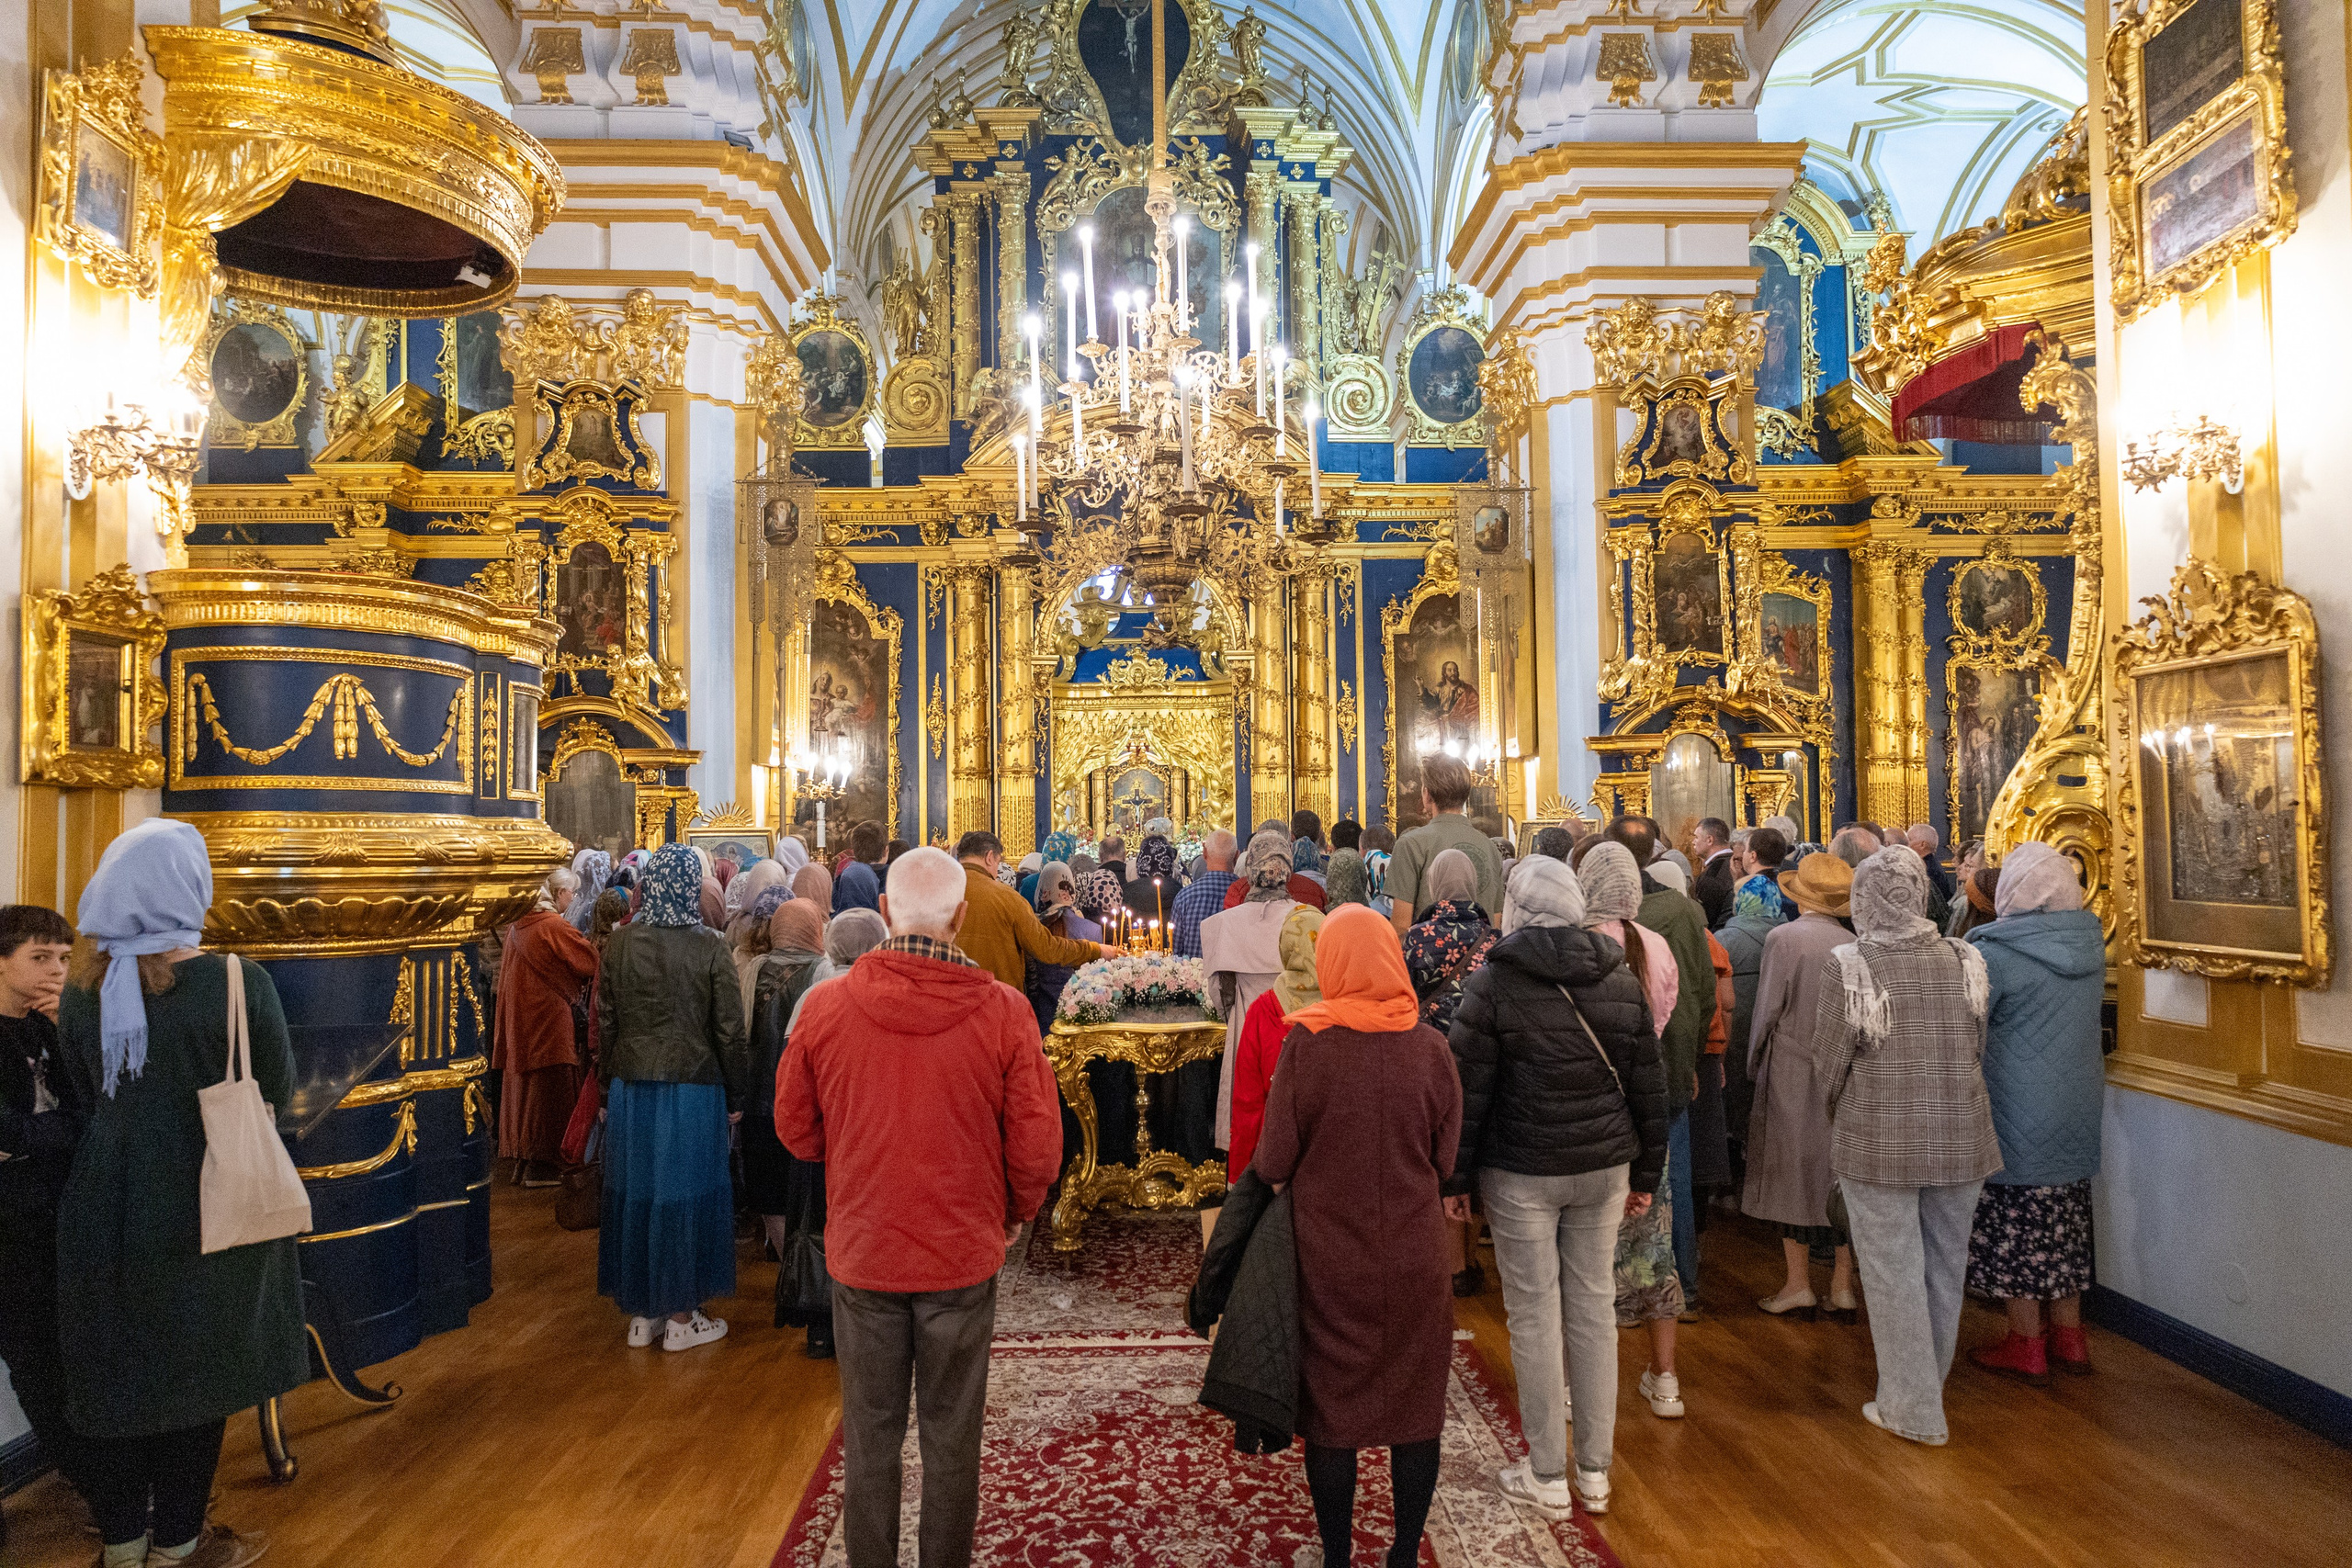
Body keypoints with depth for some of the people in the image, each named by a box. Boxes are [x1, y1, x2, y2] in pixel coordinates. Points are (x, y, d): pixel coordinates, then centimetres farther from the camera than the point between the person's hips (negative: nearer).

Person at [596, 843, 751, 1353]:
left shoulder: (619, 942, -3)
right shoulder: (711, 948, -13)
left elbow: (605, 1020, 4)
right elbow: (730, 1031, -9)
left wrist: (609, 1081, 16)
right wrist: (735, 1097, 2)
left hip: (630, 1087, 4)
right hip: (693, 1090, -3)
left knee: (634, 1193, 14)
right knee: (685, 1195, 7)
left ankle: (639, 1314, 27)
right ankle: (682, 1317, 18)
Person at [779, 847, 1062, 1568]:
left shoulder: (824, 1006, -12)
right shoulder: (1004, 1010, -16)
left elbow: (796, 1128, 2)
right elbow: (1037, 1142, -9)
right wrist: (1013, 1214, 10)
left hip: (862, 1251, 1)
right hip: (964, 1255, -1)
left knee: (869, 1437, 17)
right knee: (951, 1439, 15)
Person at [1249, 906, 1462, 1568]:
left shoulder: (1305, 1043, -15)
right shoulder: (1430, 1047, -9)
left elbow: (1274, 1161, -11)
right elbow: (1447, 1159, 0)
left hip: (1329, 1258, -1)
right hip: (1414, 1258, 2)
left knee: (1332, 1407, 13)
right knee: (1415, 1404, 17)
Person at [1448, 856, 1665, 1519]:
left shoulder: (1493, 982, -10)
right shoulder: (1621, 979, 4)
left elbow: (1468, 1089, -9)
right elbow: (1648, 1085, 8)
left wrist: (1456, 1178, -1)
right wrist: (1645, 1172, 17)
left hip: (1521, 1172, -4)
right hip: (1603, 1167, 5)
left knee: (1534, 1314, 4)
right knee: (1594, 1306, 12)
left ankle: (1547, 1478, 15)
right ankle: (1595, 1471, 23)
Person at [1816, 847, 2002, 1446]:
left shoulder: (1851, 967, -15)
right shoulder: (1966, 960, -4)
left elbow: (1827, 1068, -9)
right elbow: (1980, 1053, 4)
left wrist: (1849, 1109, 12)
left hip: (1879, 1144, -4)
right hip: (1962, 1142, 4)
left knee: (1894, 1273, 8)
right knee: (1945, 1268, 19)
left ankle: (1912, 1408, 18)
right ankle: (1929, 1386, 37)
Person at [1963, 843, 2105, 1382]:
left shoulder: (1995, 952, -19)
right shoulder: (2090, 943, 1)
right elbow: (2084, 1018, 15)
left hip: (2018, 1114, -7)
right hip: (2078, 1110, 7)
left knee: (2011, 1227, 5)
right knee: (2065, 1222, 17)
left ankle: (2027, 1346, 13)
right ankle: (2069, 1335, 26)